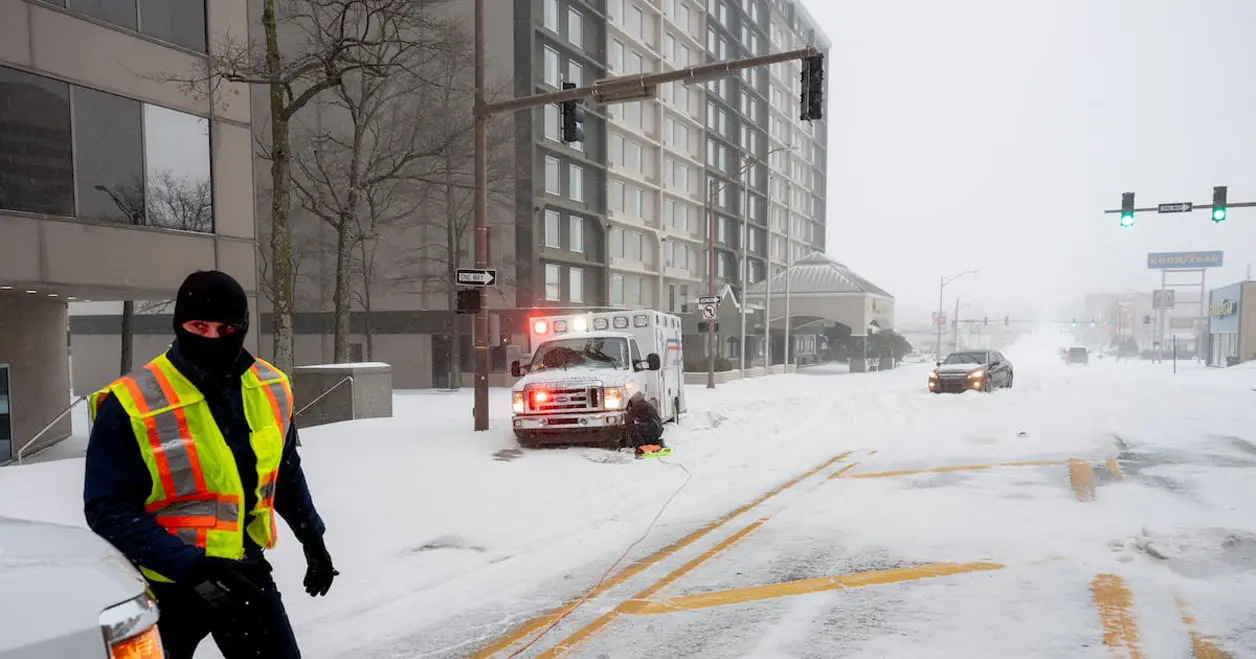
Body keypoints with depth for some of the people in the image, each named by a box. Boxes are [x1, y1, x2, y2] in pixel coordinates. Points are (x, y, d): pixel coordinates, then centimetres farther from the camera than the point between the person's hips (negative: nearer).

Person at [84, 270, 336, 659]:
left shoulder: (271, 390, -4)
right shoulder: (132, 406, -20)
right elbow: (109, 510, -19)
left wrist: (312, 539, 14)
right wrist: (190, 567, -27)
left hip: (245, 571, 4)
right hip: (164, 585, -4)